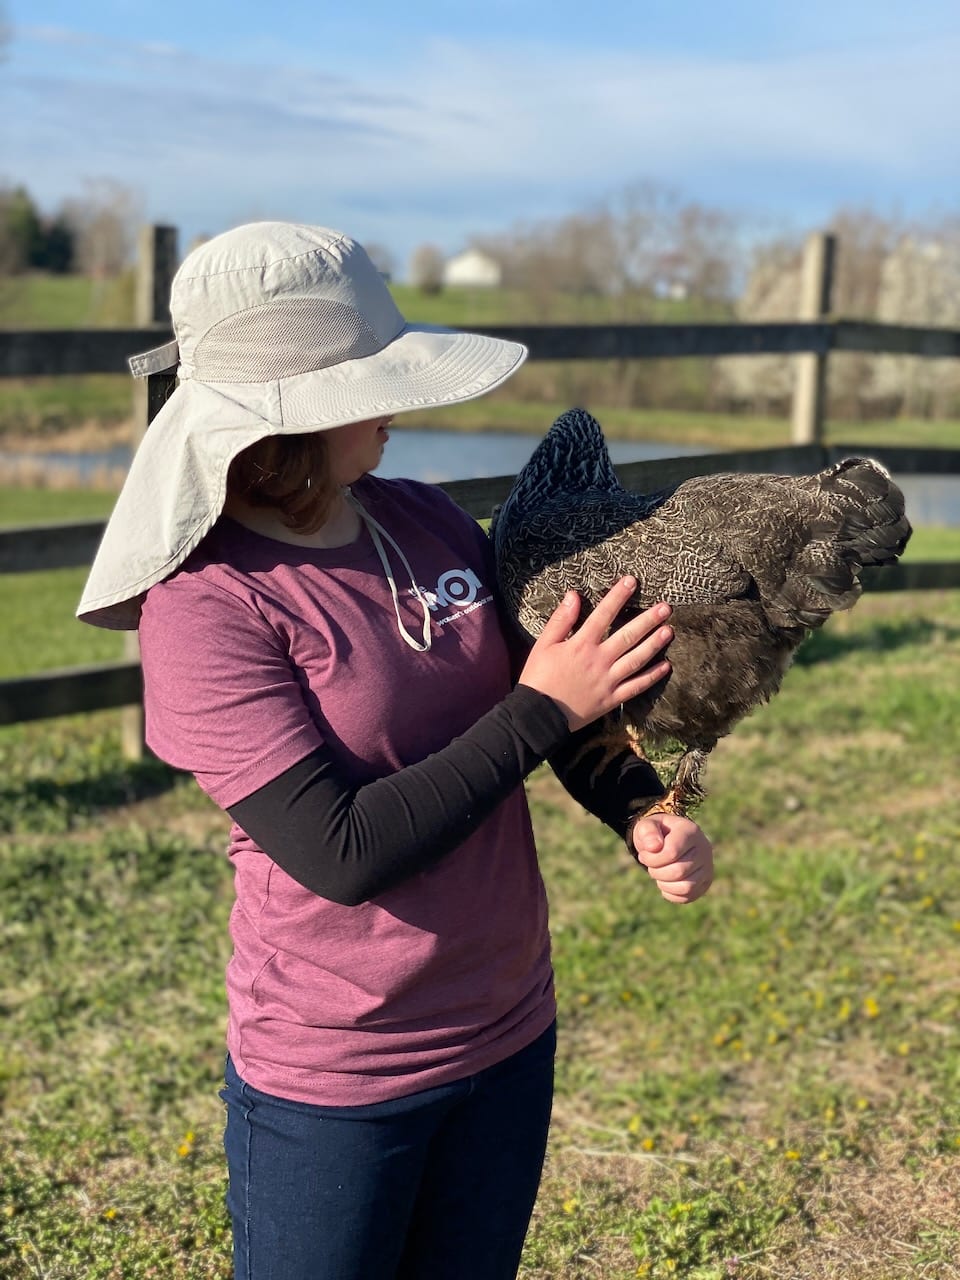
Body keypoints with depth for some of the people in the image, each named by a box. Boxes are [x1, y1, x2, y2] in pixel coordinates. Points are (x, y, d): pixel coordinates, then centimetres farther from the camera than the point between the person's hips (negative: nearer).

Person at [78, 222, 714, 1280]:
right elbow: (341, 852, -24)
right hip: (332, 1090, -6)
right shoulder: (204, 607, -20)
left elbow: (565, 693, 9)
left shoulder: (429, 522, -3)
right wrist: (539, 712, -21)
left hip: (509, 1038, 6)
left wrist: (644, 815, -9)